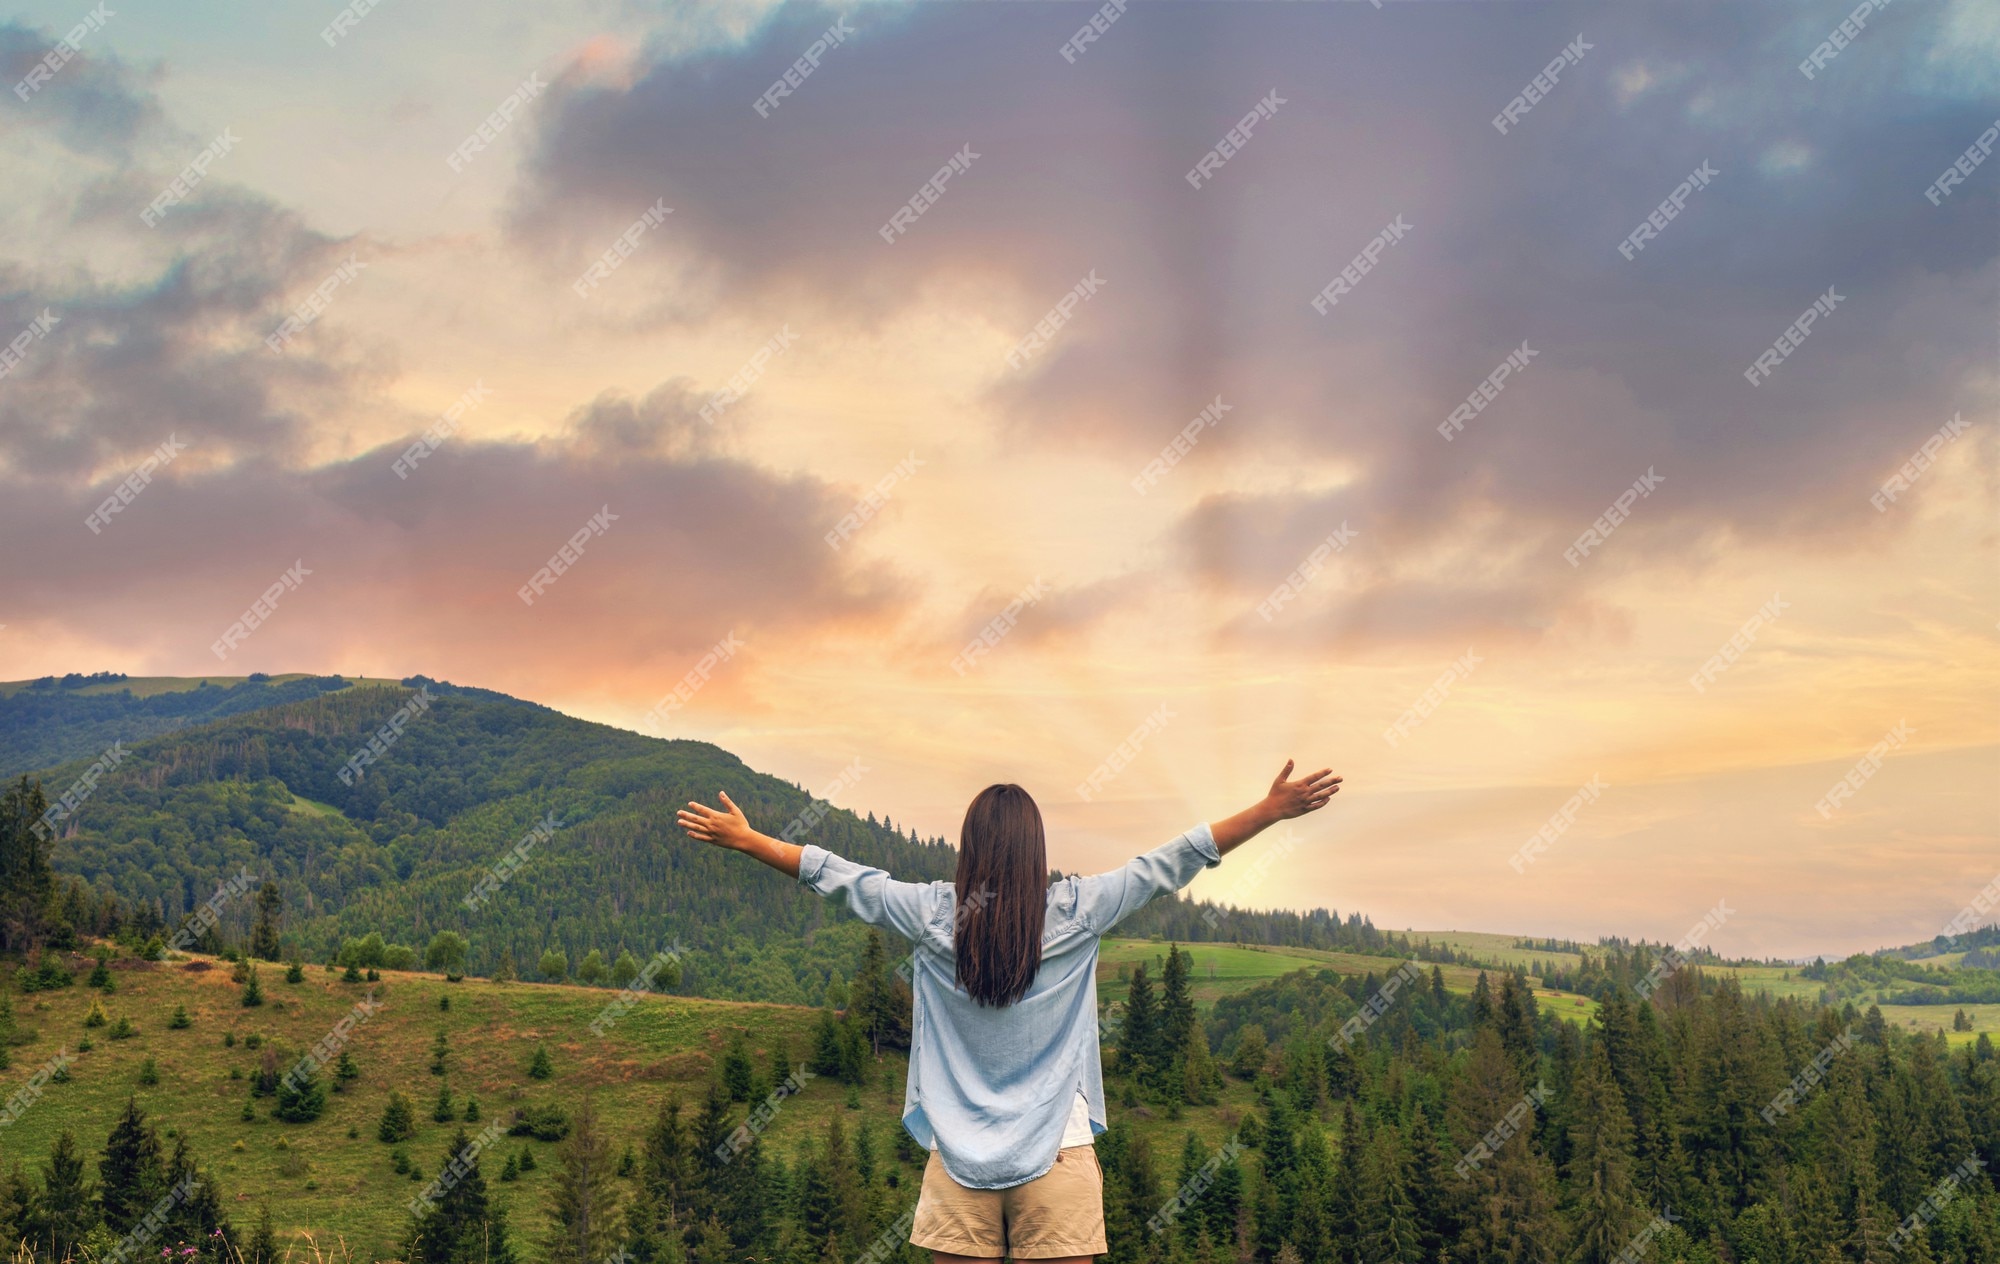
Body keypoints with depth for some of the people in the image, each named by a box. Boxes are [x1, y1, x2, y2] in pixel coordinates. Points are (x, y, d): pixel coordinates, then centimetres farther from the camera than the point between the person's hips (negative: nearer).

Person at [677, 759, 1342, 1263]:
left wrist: (743, 838, 22)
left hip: (958, 1157, 1)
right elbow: (1170, 863, 0)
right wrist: (1272, 810, 5)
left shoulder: (932, 915, -1)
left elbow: (837, 875, 9)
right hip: (1057, 1155, -1)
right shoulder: (1074, 913, -4)